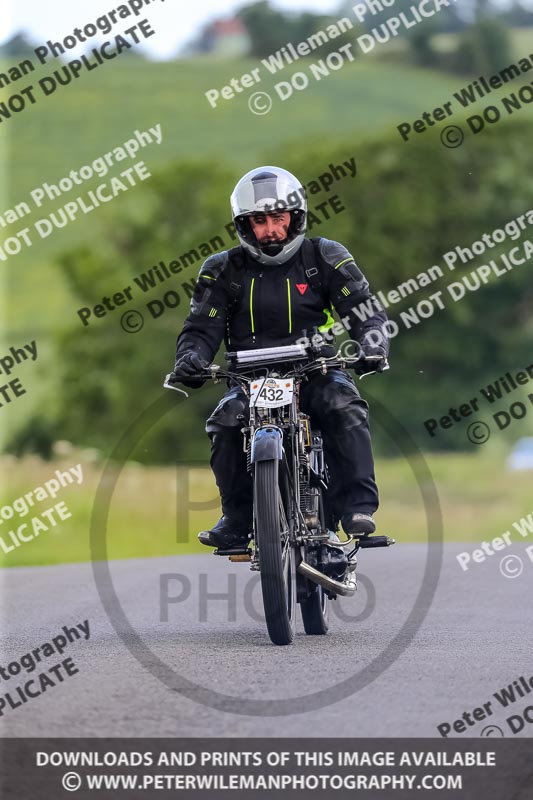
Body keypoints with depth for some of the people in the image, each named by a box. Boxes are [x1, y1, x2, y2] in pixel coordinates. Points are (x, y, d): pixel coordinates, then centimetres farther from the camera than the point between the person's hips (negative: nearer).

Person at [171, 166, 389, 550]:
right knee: (226, 423, -28)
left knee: (345, 409, -32)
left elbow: (364, 308, 0)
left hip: (317, 370, -1)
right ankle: (236, 520, -14)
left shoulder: (325, 258, 5)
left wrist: (373, 344, -22)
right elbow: (202, 327, 6)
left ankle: (357, 508, -30)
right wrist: (190, 360, -16)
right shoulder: (224, 270, 9)